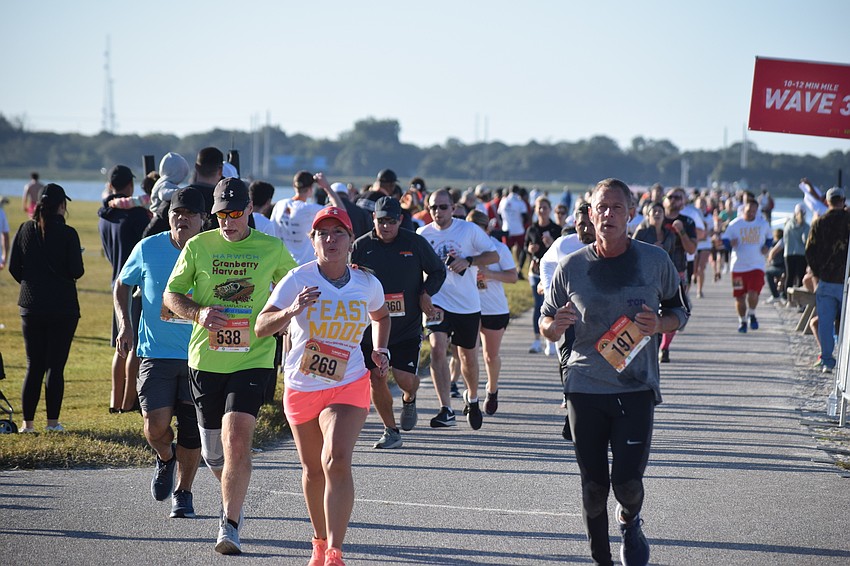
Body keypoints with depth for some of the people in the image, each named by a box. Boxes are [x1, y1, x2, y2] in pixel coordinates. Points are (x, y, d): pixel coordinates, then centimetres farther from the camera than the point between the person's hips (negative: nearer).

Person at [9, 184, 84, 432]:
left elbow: (14, 267, 3)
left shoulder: (25, 230, 0)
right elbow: (76, 271, -11)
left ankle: (28, 422, 8)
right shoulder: (67, 234, -10)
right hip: (63, 307, -3)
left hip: (31, 306, 3)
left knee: (34, 365, 9)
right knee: (55, 365, 3)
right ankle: (52, 421, 4)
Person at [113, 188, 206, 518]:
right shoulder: (148, 249, -2)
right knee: (155, 426, -10)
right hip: (156, 352, 0)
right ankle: (165, 458, 24)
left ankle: (183, 493, 19)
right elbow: (122, 285, 13)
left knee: (192, 430, 2)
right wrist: (124, 324, 0)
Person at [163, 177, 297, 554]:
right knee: (213, 452, 12)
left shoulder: (271, 249, 2)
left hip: (252, 359, -2)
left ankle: (230, 525, -10)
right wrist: (199, 313, -13)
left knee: (237, 441, -19)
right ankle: (234, 499, 43)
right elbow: (170, 295, 6)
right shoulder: (198, 247, 2)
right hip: (205, 360, 2)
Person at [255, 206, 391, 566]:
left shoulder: (367, 284, -1)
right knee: (313, 468, 15)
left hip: (349, 386, -1)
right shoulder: (298, 280, -10)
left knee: (337, 462, -20)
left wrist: (380, 350, 7)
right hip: (302, 387, 1)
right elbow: (261, 327, -19)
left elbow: (381, 316, 23)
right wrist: (291, 311, -37)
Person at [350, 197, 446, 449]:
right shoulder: (361, 246, 1)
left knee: (405, 378, -12)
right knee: (376, 378, -1)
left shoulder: (415, 243, -1)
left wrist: (426, 293, -5)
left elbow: (438, 271, 11)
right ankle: (391, 431, 15)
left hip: (407, 326, -1)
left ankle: (409, 400, 26)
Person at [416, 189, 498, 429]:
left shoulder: (468, 229, -4)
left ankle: (472, 398, 41)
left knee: (469, 357, 13)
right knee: (437, 348, -20)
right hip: (437, 302, -1)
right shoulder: (423, 234, -1)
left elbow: (493, 256, -2)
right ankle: (446, 410, -21)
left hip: (468, 303, 1)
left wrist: (468, 261, -18)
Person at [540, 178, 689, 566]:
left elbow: (680, 311, 12)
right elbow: (546, 326, 11)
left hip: (637, 389, -1)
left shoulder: (655, 261, 0)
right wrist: (555, 326, -14)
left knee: (627, 482, -7)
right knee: (593, 486, 4)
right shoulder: (572, 267, 1)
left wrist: (659, 324, -11)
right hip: (585, 389, 1)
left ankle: (630, 522, 27)